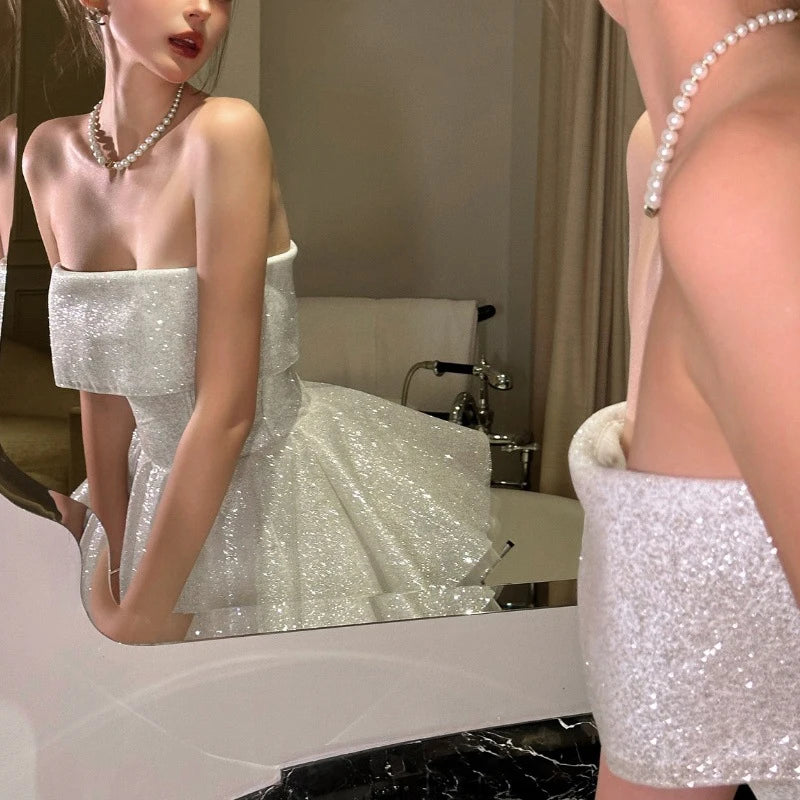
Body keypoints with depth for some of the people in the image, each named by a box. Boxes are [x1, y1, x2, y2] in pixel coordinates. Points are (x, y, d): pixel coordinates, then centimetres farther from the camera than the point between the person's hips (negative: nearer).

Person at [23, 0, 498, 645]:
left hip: (284, 487, -4)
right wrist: (110, 564, 3)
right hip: (173, 485, 5)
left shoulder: (226, 131, -23)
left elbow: (227, 407, -26)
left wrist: (140, 619, -20)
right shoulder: (50, 155, -6)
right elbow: (103, 384, 1)